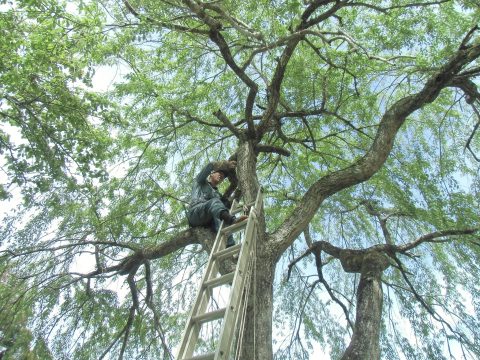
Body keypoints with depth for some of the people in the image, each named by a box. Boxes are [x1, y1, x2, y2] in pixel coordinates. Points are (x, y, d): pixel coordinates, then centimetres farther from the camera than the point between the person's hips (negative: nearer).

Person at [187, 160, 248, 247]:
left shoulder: (218, 195, 35)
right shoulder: (201, 182, 23)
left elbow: (230, 204, 17)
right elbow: (210, 165, 9)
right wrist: (228, 165, 16)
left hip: (208, 222, 5)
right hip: (195, 214, -5)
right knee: (214, 202, -33)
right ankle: (231, 220, -61)